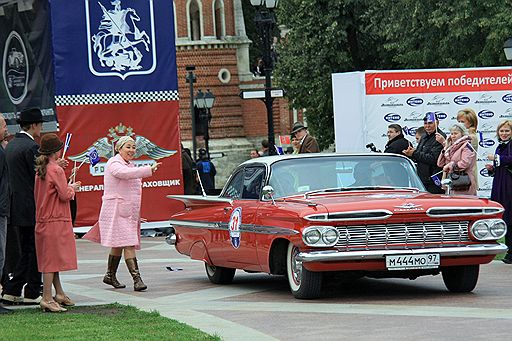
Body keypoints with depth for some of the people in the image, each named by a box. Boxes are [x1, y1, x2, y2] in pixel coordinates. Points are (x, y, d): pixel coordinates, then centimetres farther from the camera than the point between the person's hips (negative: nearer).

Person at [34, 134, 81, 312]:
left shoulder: (40, 170, 9)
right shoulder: (56, 170, -15)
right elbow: (65, 195, -16)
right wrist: (72, 188, 4)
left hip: (43, 220, 8)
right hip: (56, 221, -8)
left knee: (52, 260, 15)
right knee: (52, 259, -8)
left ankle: (59, 294, 24)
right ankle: (47, 298, -9)